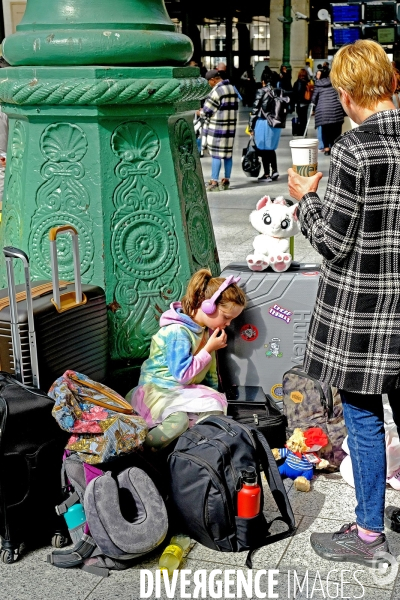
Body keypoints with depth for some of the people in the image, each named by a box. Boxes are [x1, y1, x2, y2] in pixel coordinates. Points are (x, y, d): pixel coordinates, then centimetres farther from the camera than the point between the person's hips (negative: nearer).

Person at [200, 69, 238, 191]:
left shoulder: (217, 91, -15)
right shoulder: (232, 89, 13)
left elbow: (207, 111, -12)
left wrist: (200, 113, 11)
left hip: (217, 128, -8)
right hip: (230, 126, 8)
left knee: (216, 155, -4)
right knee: (228, 154, 11)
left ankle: (214, 182, -3)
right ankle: (226, 181, 17)